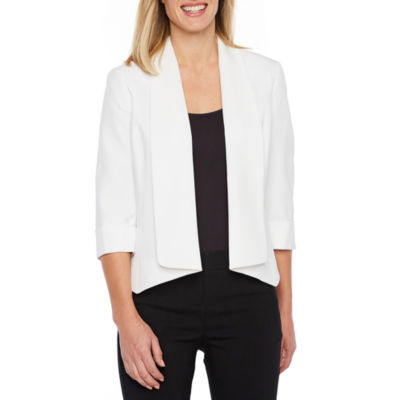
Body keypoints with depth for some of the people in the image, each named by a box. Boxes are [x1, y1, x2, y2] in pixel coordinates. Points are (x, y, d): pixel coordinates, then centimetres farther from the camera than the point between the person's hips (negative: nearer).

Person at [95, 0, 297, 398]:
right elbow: (113, 212, -3)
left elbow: (277, 205, 8)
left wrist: (284, 309, 8)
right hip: (160, 294, -1)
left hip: (245, 295, 2)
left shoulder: (265, 76, 5)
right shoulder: (128, 81, 0)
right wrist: (125, 317, -10)